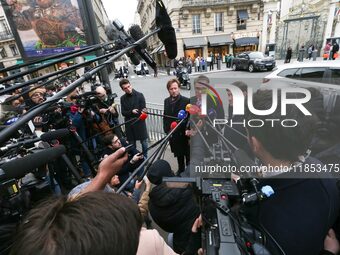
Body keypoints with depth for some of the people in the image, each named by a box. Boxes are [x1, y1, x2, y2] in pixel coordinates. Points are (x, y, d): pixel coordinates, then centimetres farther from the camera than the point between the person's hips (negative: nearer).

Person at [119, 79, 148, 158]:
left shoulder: (139, 95, -5)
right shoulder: (122, 98, 4)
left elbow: (143, 109, -9)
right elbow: (123, 113, 0)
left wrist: (143, 111, -33)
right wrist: (131, 112, -19)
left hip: (140, 122, -2)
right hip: (129, 124, 3)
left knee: (144, 141, 7)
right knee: (131, 143, 13)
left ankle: (145, 157, 27)